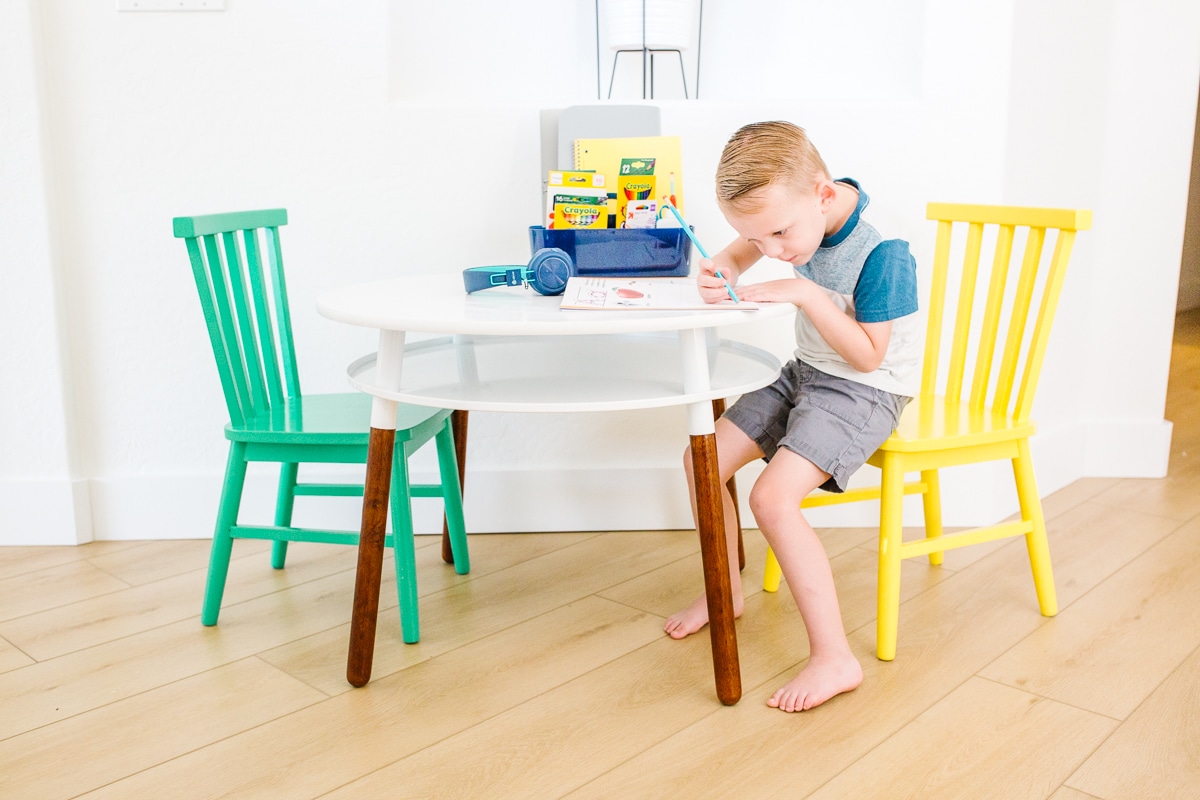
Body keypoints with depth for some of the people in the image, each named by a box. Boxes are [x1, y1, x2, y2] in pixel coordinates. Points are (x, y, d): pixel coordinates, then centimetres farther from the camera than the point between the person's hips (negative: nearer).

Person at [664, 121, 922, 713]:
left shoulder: (881, 250, -27)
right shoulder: (800, 209, -5)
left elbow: (868, 354, -23)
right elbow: (745, 246, 15)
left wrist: (805, 294, -29)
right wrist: (724, 267, -9)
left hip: (864, 390, -9)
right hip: (806, 372, 9)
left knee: (773, 497, -27)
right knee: (704, 459, 4)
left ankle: (834, 658, -19)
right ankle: (727, 591, 25)